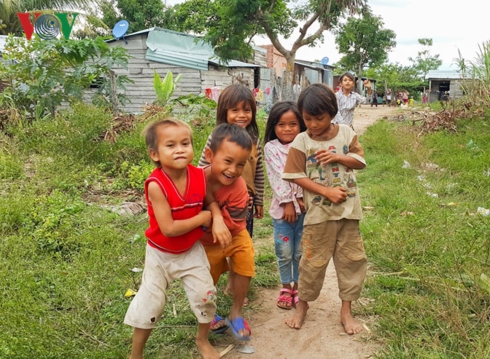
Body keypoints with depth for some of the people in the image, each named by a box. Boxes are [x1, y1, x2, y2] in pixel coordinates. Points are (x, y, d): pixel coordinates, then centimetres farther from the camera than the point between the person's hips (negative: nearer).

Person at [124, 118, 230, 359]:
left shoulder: (200, 176, -16)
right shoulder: (156, 185, -30)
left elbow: (211, 200, 4)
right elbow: (169, 229, -32)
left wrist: (218, 221, -17)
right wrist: (203, 217, -22)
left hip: (192, 251, 4)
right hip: (161, 254, -3)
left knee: (206, 295, 6)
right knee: (150, 304, 6)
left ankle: (202, 340, 36)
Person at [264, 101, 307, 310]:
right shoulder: (270, 148, -1)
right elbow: (277, 177, -8)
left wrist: (300, 198, -16)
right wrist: (288, 202, -13)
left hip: (305, 205, 1)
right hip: (282, 207, -1)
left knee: (301, 251, 9)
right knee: (284, 252, 6)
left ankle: (298, 285, 28)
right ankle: (286, 287, 25)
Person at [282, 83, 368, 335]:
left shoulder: (346, 133, -1)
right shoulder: (301, 141, -8)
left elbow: (360, 161, 3)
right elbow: (297, 176, -10)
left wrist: (338, 157, -16)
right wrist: (327, 192, -17)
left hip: (349, 209, 3)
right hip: (319, 212, -2)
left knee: (351, 259, 9)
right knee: (313, 261, 8)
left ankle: (346, 310, 25)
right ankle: (303, 304, 29)